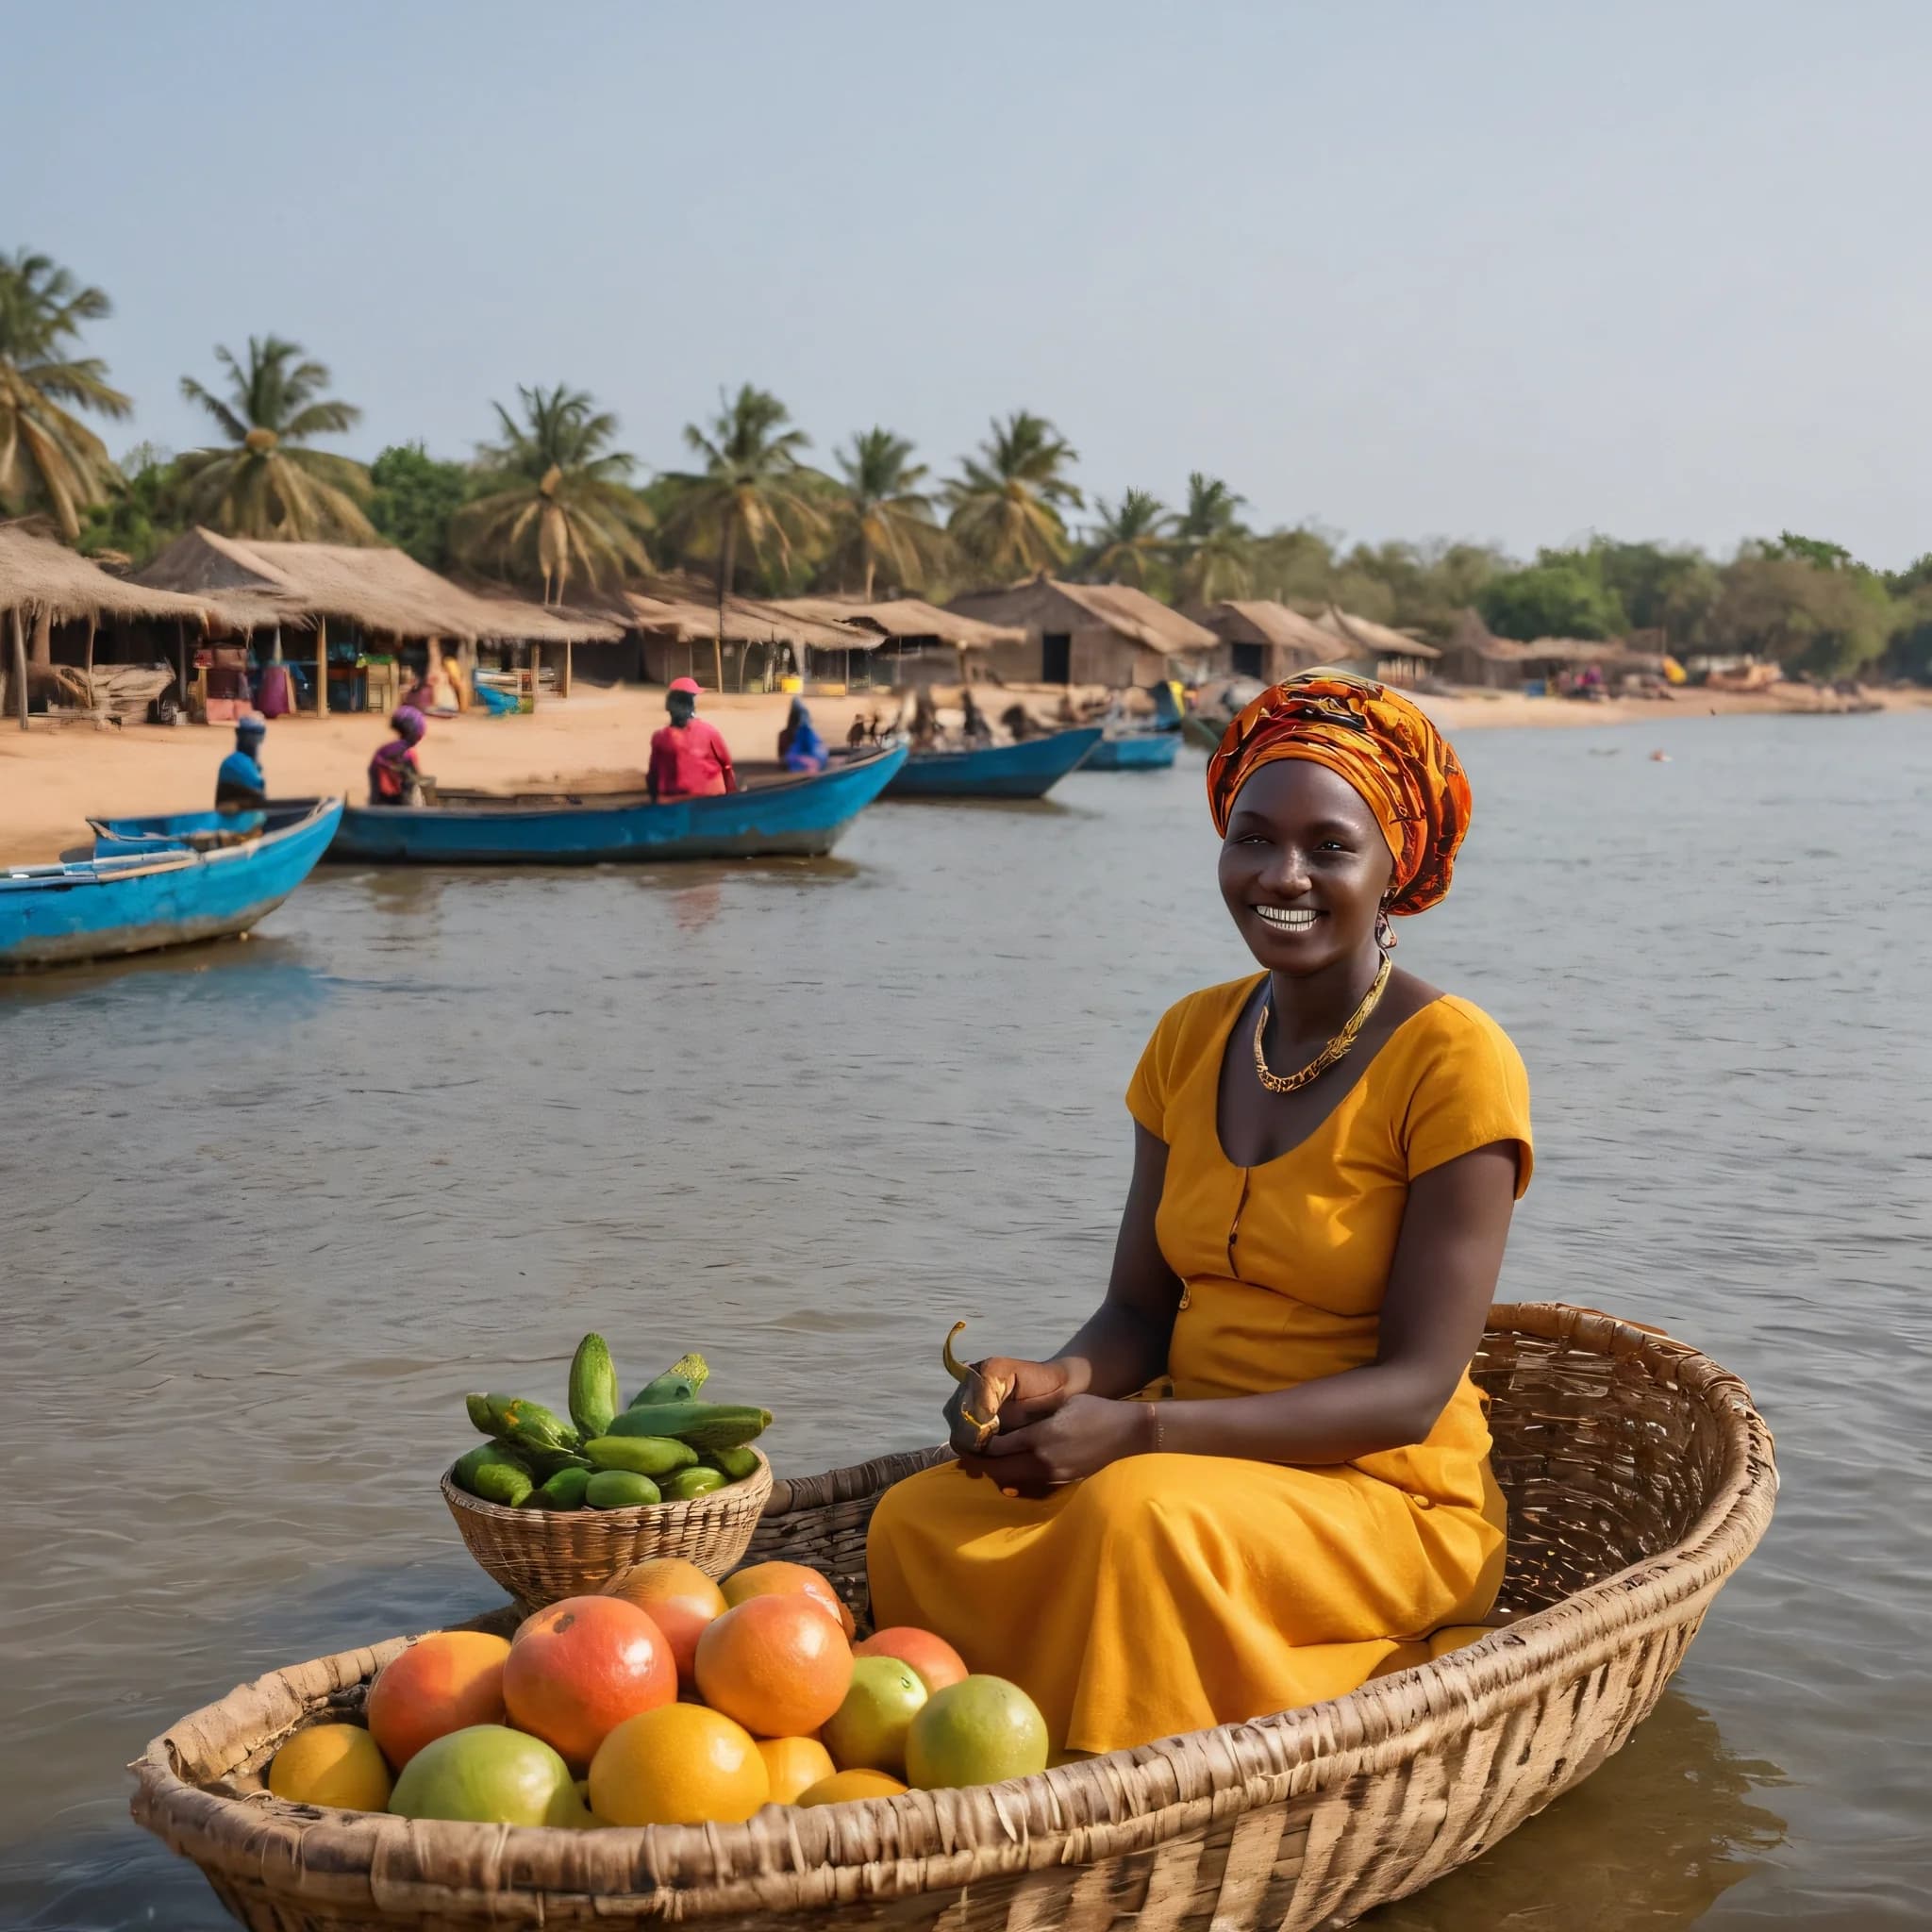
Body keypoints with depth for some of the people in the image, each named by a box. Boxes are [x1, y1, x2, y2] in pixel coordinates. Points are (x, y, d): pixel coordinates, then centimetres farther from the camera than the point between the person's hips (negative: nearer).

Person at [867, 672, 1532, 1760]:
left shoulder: (1454, 1060, -11)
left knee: (1140, 1515, -34)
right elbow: (1140, 1310, 10)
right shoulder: (1194, 1040, 7)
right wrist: (1056, 1383, -14)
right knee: (918, 1524, -21)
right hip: (1187, 1457, 5)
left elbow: (1416, 1390, -15)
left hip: (1387, 1500, -5)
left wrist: (1137, 1431, -24)